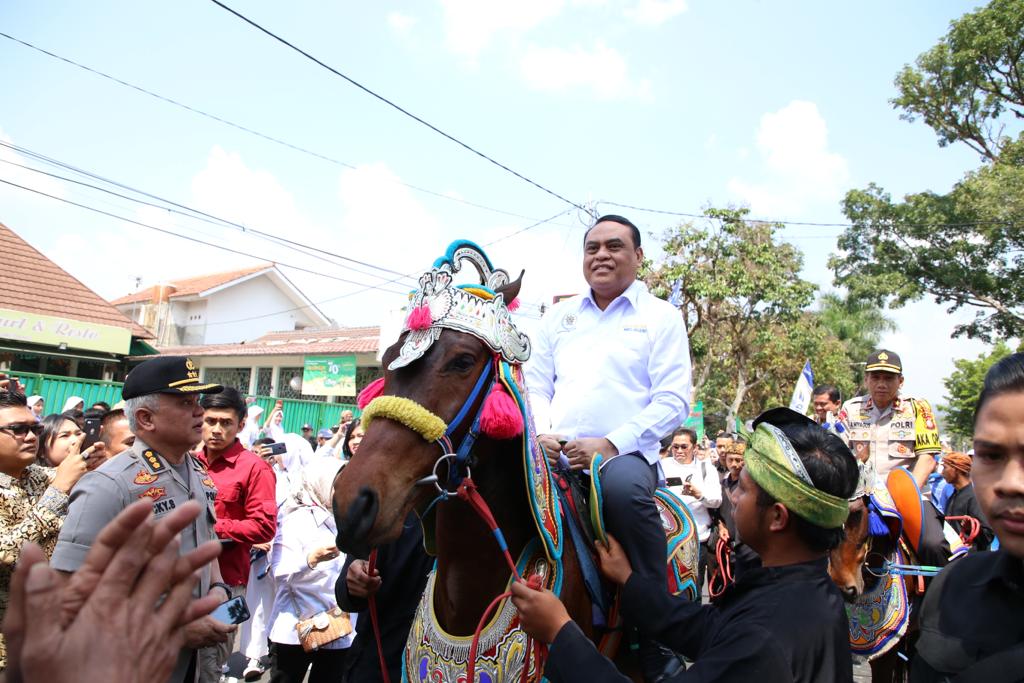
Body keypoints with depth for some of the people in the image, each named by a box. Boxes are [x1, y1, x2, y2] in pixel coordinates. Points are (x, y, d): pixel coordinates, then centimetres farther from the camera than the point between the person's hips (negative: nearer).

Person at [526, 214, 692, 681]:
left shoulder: (661, 317, 7)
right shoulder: (558, 318, 19)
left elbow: (673, 401, -4)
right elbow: (535, 386, 15)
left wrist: (611, 443, -16)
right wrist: (539, 434, -6)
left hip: (625, 454, -4)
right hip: (555, 455, 4)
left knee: (622, 485, -37)